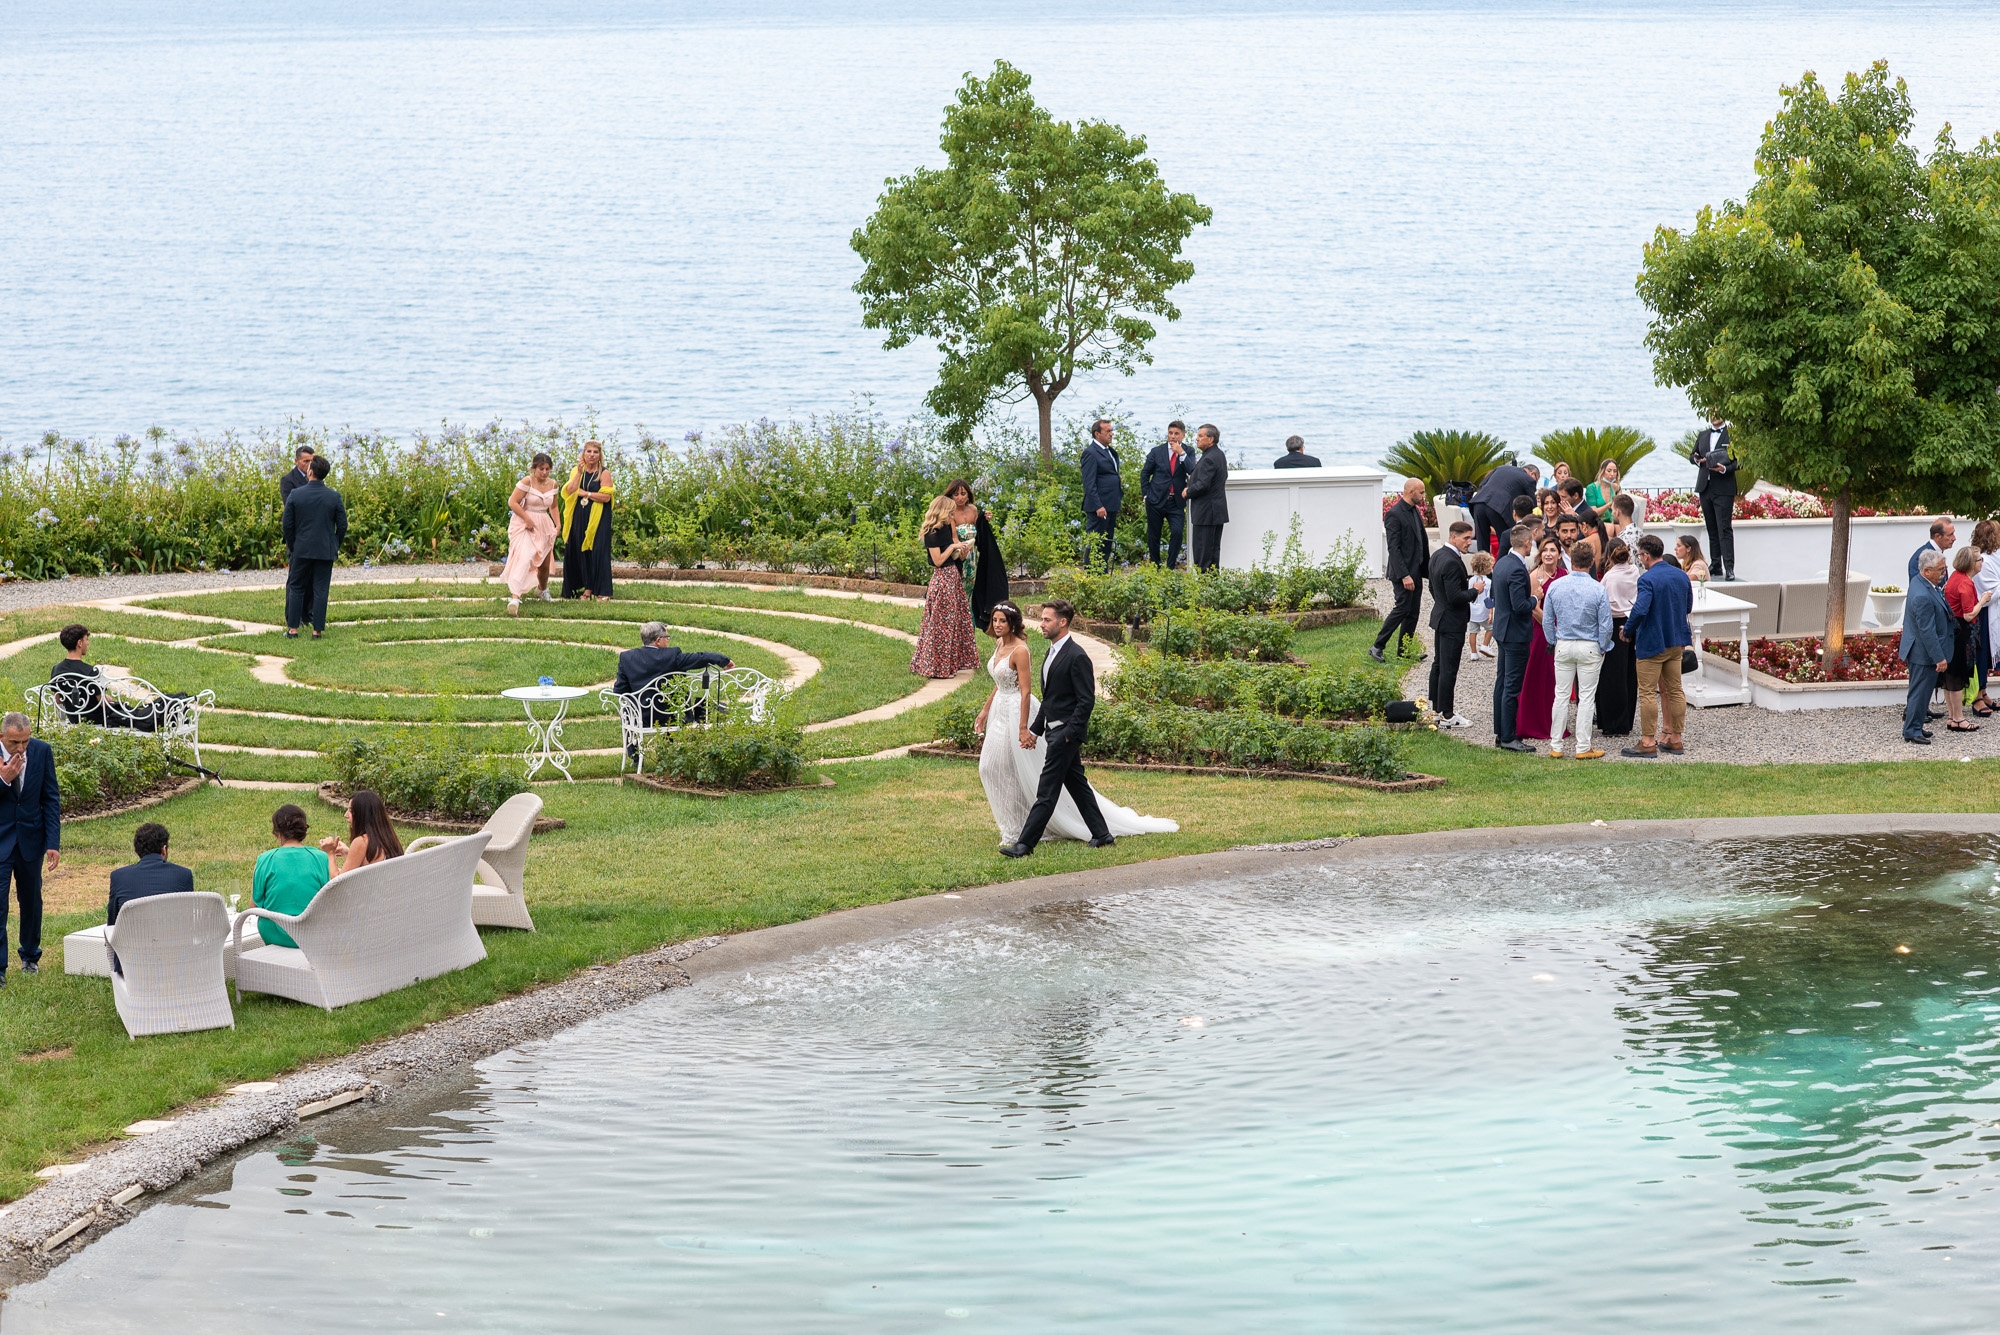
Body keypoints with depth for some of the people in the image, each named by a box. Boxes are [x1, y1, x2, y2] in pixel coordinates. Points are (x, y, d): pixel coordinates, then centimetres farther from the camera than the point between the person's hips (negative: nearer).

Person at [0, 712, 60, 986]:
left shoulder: (41, 751, -8)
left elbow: (51, 798, -1)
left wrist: (53, 842, -5)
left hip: (31, 839, 3)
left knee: (31, 900, 15)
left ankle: (30, 957, 32)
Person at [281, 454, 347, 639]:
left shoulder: (295, 495, -8)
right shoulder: (334, 497, -6)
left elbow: (287, 524, -4)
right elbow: (342, 525, -2)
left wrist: (291, 545, 11)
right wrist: (336, 546, 12)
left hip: (302, 549, 0)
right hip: (326, 551, 0)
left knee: (296, 588, 11)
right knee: (320, 590, 5)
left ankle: (293, 628, 8)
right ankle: (317, 629, 5)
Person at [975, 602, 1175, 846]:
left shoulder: (1019, 650, -19)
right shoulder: (999, 645, 8)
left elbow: (1025, 691, -21)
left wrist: (1023, 728, -24)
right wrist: (984, 712, 18)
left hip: (1017, 711, -10)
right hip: (1000, 711, 10)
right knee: (992, 767, 12)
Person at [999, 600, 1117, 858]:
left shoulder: (1076, 657, -16)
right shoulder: (1052, 653, 14)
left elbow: (1086, 700, -18)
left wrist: (1067, 734, -20)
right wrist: (1034, 730, 17)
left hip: (1066, 733, -10)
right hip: (1054, 731, 10)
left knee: (1047, 790, -8)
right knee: (1077, 785, 15)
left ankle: (1025, 843, -9)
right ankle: (1102, 835, 22)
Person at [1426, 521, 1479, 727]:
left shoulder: (1438, 556, 8)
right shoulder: (1452, 562, -23)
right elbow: (1455, 597, -26)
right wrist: (1475, 591, -11)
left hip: (1440, 616, 10)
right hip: (1452, 623, -10)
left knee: (1439, 665, 17)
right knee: (1449, 669, -4)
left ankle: (1436, 709, 25)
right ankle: (1447, 716, 0)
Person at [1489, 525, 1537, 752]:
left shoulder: (1501, 563, 7)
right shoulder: (1517, 569, -22)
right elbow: (1520, 606, -26)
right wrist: (1534, 599, -7)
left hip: (1502, 630, 10)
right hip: (1516, 634, -10)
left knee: (1502, 683, 15)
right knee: (1512, 687, -5)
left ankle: (1500, 733, 22)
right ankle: (1508, 738, -2)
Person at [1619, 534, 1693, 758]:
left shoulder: (1648, 579, -18)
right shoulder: (1682, 576, 5)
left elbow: (1640, 610, -28)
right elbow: (1688, 606, 15)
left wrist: (1628, 631, -12)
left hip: (1652, 643, -7)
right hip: (1676, 641, 7)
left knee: (1648, 693, -2)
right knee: (1674, 690, 13)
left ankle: (1648, 743, -1)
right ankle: (1675, 739, 18)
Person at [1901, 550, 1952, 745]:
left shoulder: (1918, 582, 3)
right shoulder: (1924, 596, -29)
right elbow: (1927, 631, -26)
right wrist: (1939, 658, -21)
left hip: (1917, 650, 10)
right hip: (1924, 653, -10)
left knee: (1919, 690, 20)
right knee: (1920, 691, 1)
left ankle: (1913, 726, 32)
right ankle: (1912, 731, 10)